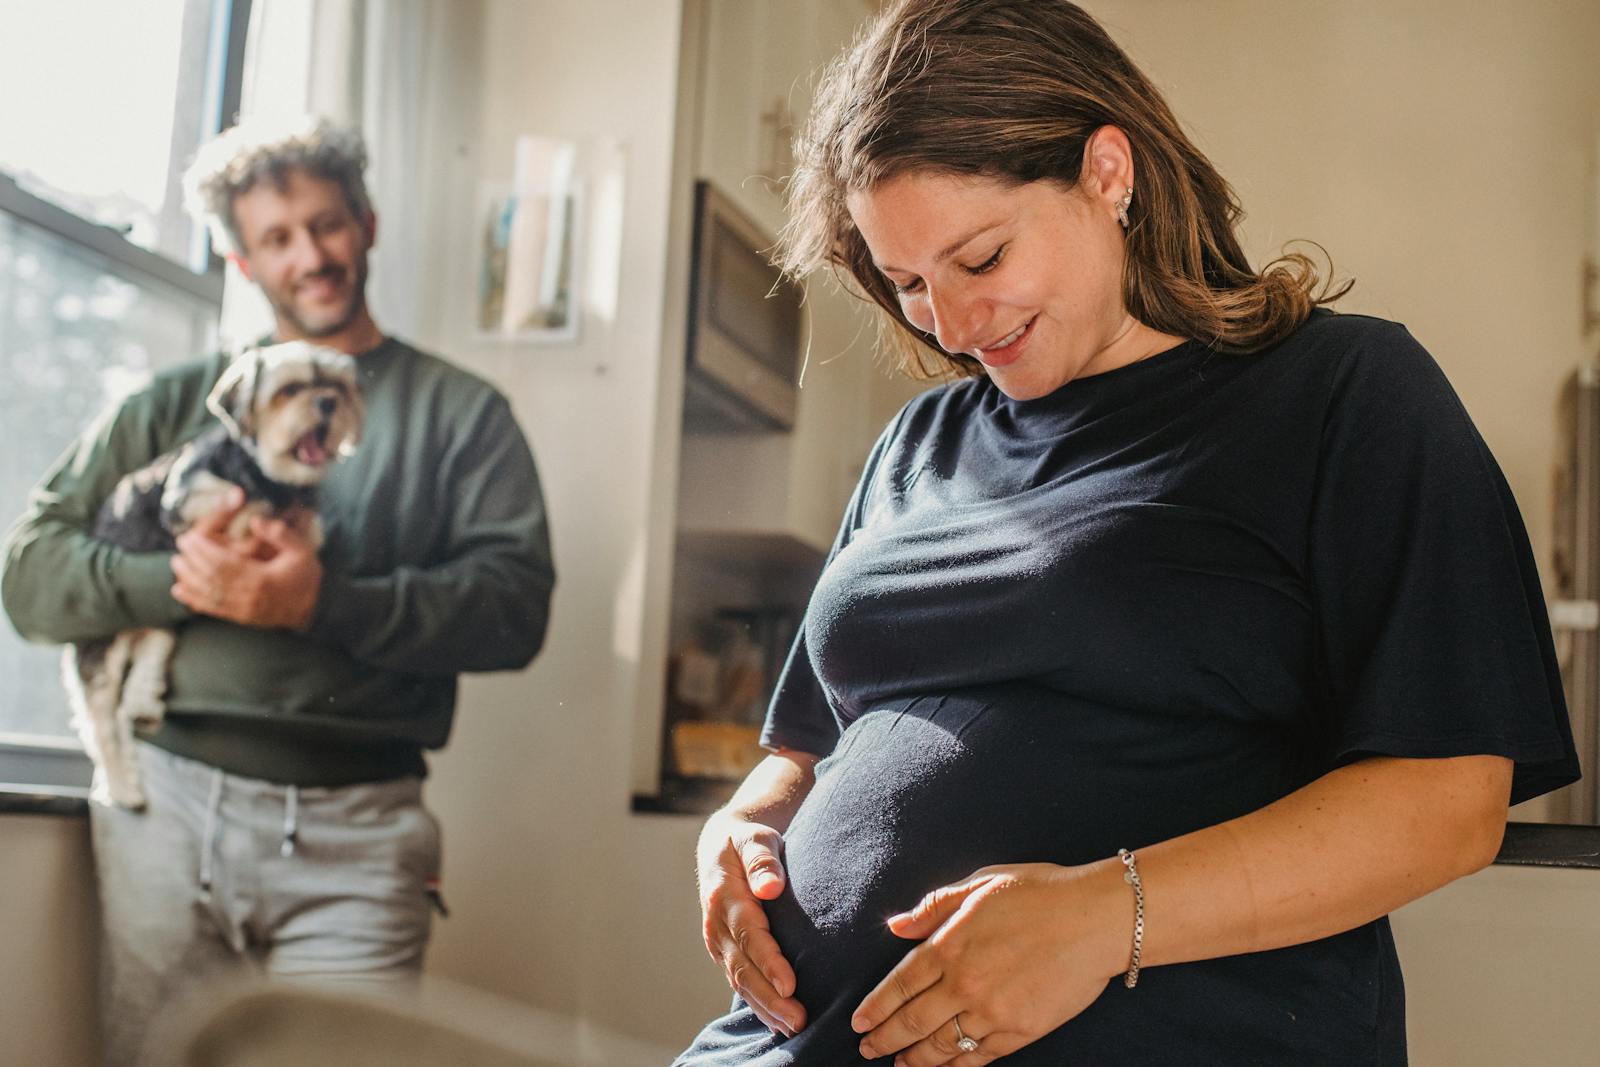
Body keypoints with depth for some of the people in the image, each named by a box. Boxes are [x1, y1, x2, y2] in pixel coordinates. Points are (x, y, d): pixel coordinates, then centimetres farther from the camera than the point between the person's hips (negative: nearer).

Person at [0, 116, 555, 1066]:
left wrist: (323, 602, -16)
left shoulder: (461, 414, 10)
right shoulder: (178, 404, 16)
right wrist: (174, 580, -11)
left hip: (355, 832, -2)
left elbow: (515, 604, -3)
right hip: (167, 806, 2)